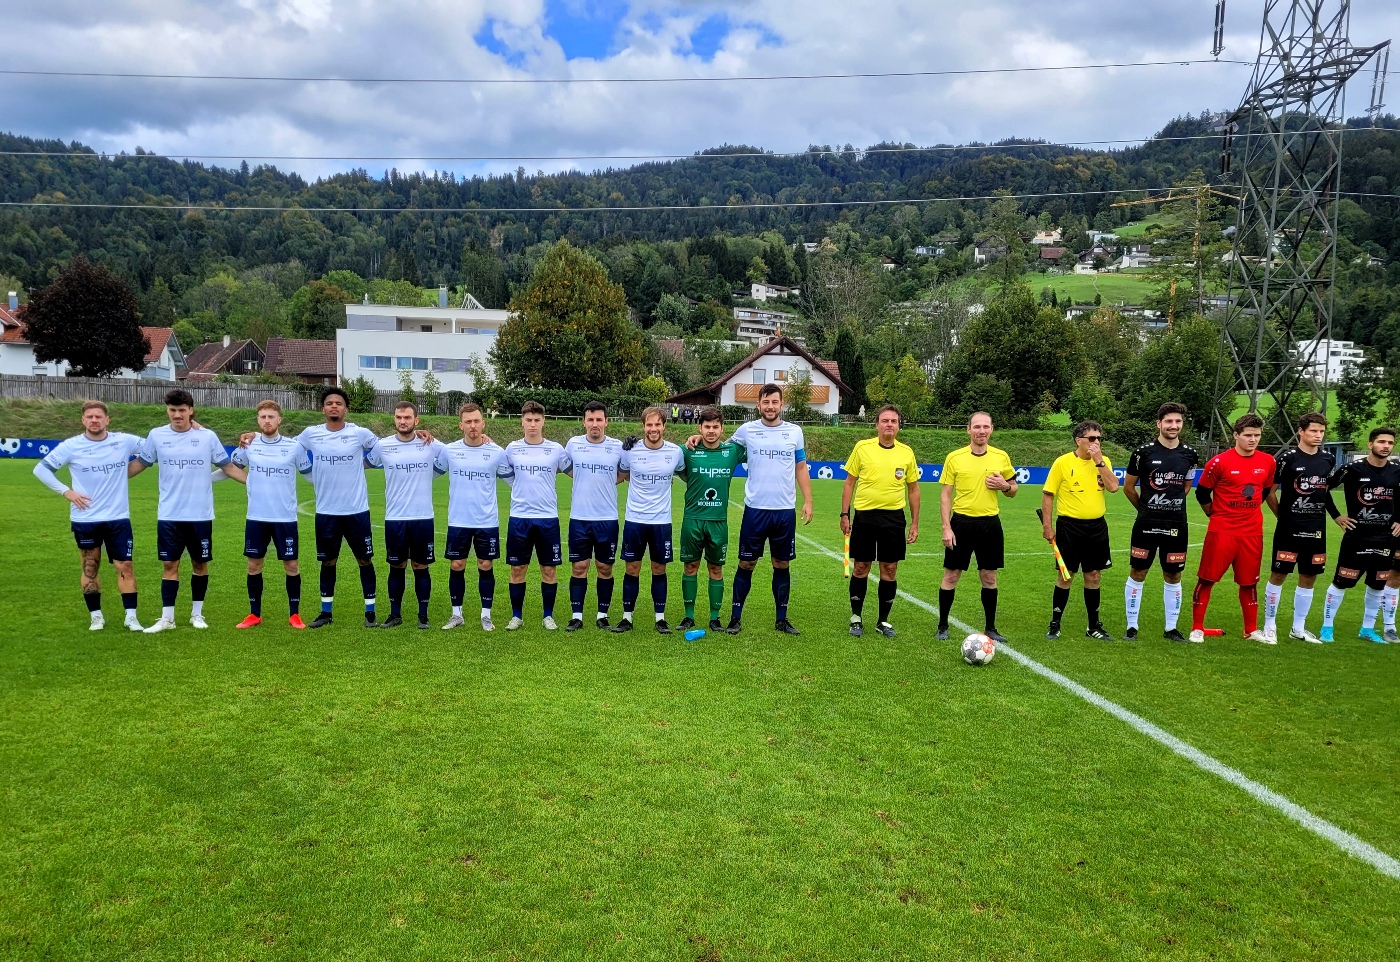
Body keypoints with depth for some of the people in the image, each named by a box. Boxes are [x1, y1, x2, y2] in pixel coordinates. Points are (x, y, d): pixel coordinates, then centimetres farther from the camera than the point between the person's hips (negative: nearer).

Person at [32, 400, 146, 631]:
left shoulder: (124, 441, -2)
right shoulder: (71, 446, -5)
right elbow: (41, 468, 1)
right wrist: (66, 491, -6)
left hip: (118, 518, 0)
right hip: (85, 520, 0)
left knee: (125, 567, 0)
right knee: (90, 569, 10)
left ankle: (131, 616, 6)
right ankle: (96, 616, 22)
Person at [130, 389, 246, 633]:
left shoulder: (208, 437, -2)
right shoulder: (157, 436, 1)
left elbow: (228, 466, 5)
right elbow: (139, 464, 14)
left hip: (200, 515, 0)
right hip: (169, 515, 1)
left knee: (200, 563, 8)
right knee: (169, 564, 3)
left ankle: (197, 614, 22)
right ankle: (166, 618, 10)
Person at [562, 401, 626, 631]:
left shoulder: (618, 447, -1)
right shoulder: (573, 444, 1)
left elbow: (625, 474, 11)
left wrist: (602, 482, -6)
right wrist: (587, 482, 5)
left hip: (608, 519, 0)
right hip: (579, 518, 0)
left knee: (605, 568, 7)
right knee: (579, 567, 4)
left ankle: (602, 615, 18)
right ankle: (576, 616, 12)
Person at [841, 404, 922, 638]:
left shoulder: (907, 452, 3)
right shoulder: (862, 447, -2)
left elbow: (913, 489, 10)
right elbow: (850, 482, 4)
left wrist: (915, 523, 7)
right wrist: (845, 515, -1)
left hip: (893, 518, 1)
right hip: (864, 516, -1)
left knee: (889, 570, 5)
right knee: (861, 568, 4)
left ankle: (883, 621, 18)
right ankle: (856, 617, 19)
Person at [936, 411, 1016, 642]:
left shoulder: (1001, 457, 4)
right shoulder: (954, 458, -3)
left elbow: (1013, 489, 14)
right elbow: (945, 494, -2)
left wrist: (1005, 485, -10)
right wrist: (946, 527, -10)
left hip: (990, 523, 2)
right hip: (961, 522, -2)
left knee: (989, 577, 9)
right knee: (951, 575, 3)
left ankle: (990, 628, 21)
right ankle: (942, 627, 14)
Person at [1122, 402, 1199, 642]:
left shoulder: (1190, 455, 2)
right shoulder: (1144, 452, -7)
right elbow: (1128, 487, 4)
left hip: (1176, 526, 2)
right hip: (1146, 525, -2)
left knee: (1173, 577, 9)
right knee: (1137, 574, 3)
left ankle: (1171, 627, 21)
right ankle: (1132, 626, 14)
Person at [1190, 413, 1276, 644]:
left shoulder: (1267, 462, 3)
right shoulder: (1219, 462, -10)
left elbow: (1266, 491, 20)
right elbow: (1202, 493, -1)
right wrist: (1216, 514, 6)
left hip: (1252, 533, 4)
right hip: (1221, 531, -4)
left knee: (1249, 582, 12)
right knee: (1207, 579, 0)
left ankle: (1252, 630, 25)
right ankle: (1197, 628, 8)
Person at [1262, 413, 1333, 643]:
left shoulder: (1327, 459, 7)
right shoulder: (1287, 458, -10)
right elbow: (1269, 492, -4)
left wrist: (1336, 515, 16)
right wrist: (1283, 516, 2)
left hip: (1316, 529, 5)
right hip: (1289, 529, -5)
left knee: (1308, 578, 10)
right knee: (1278, 575, 0)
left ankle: (1298, 628, 21)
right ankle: (1269, 626, 10)